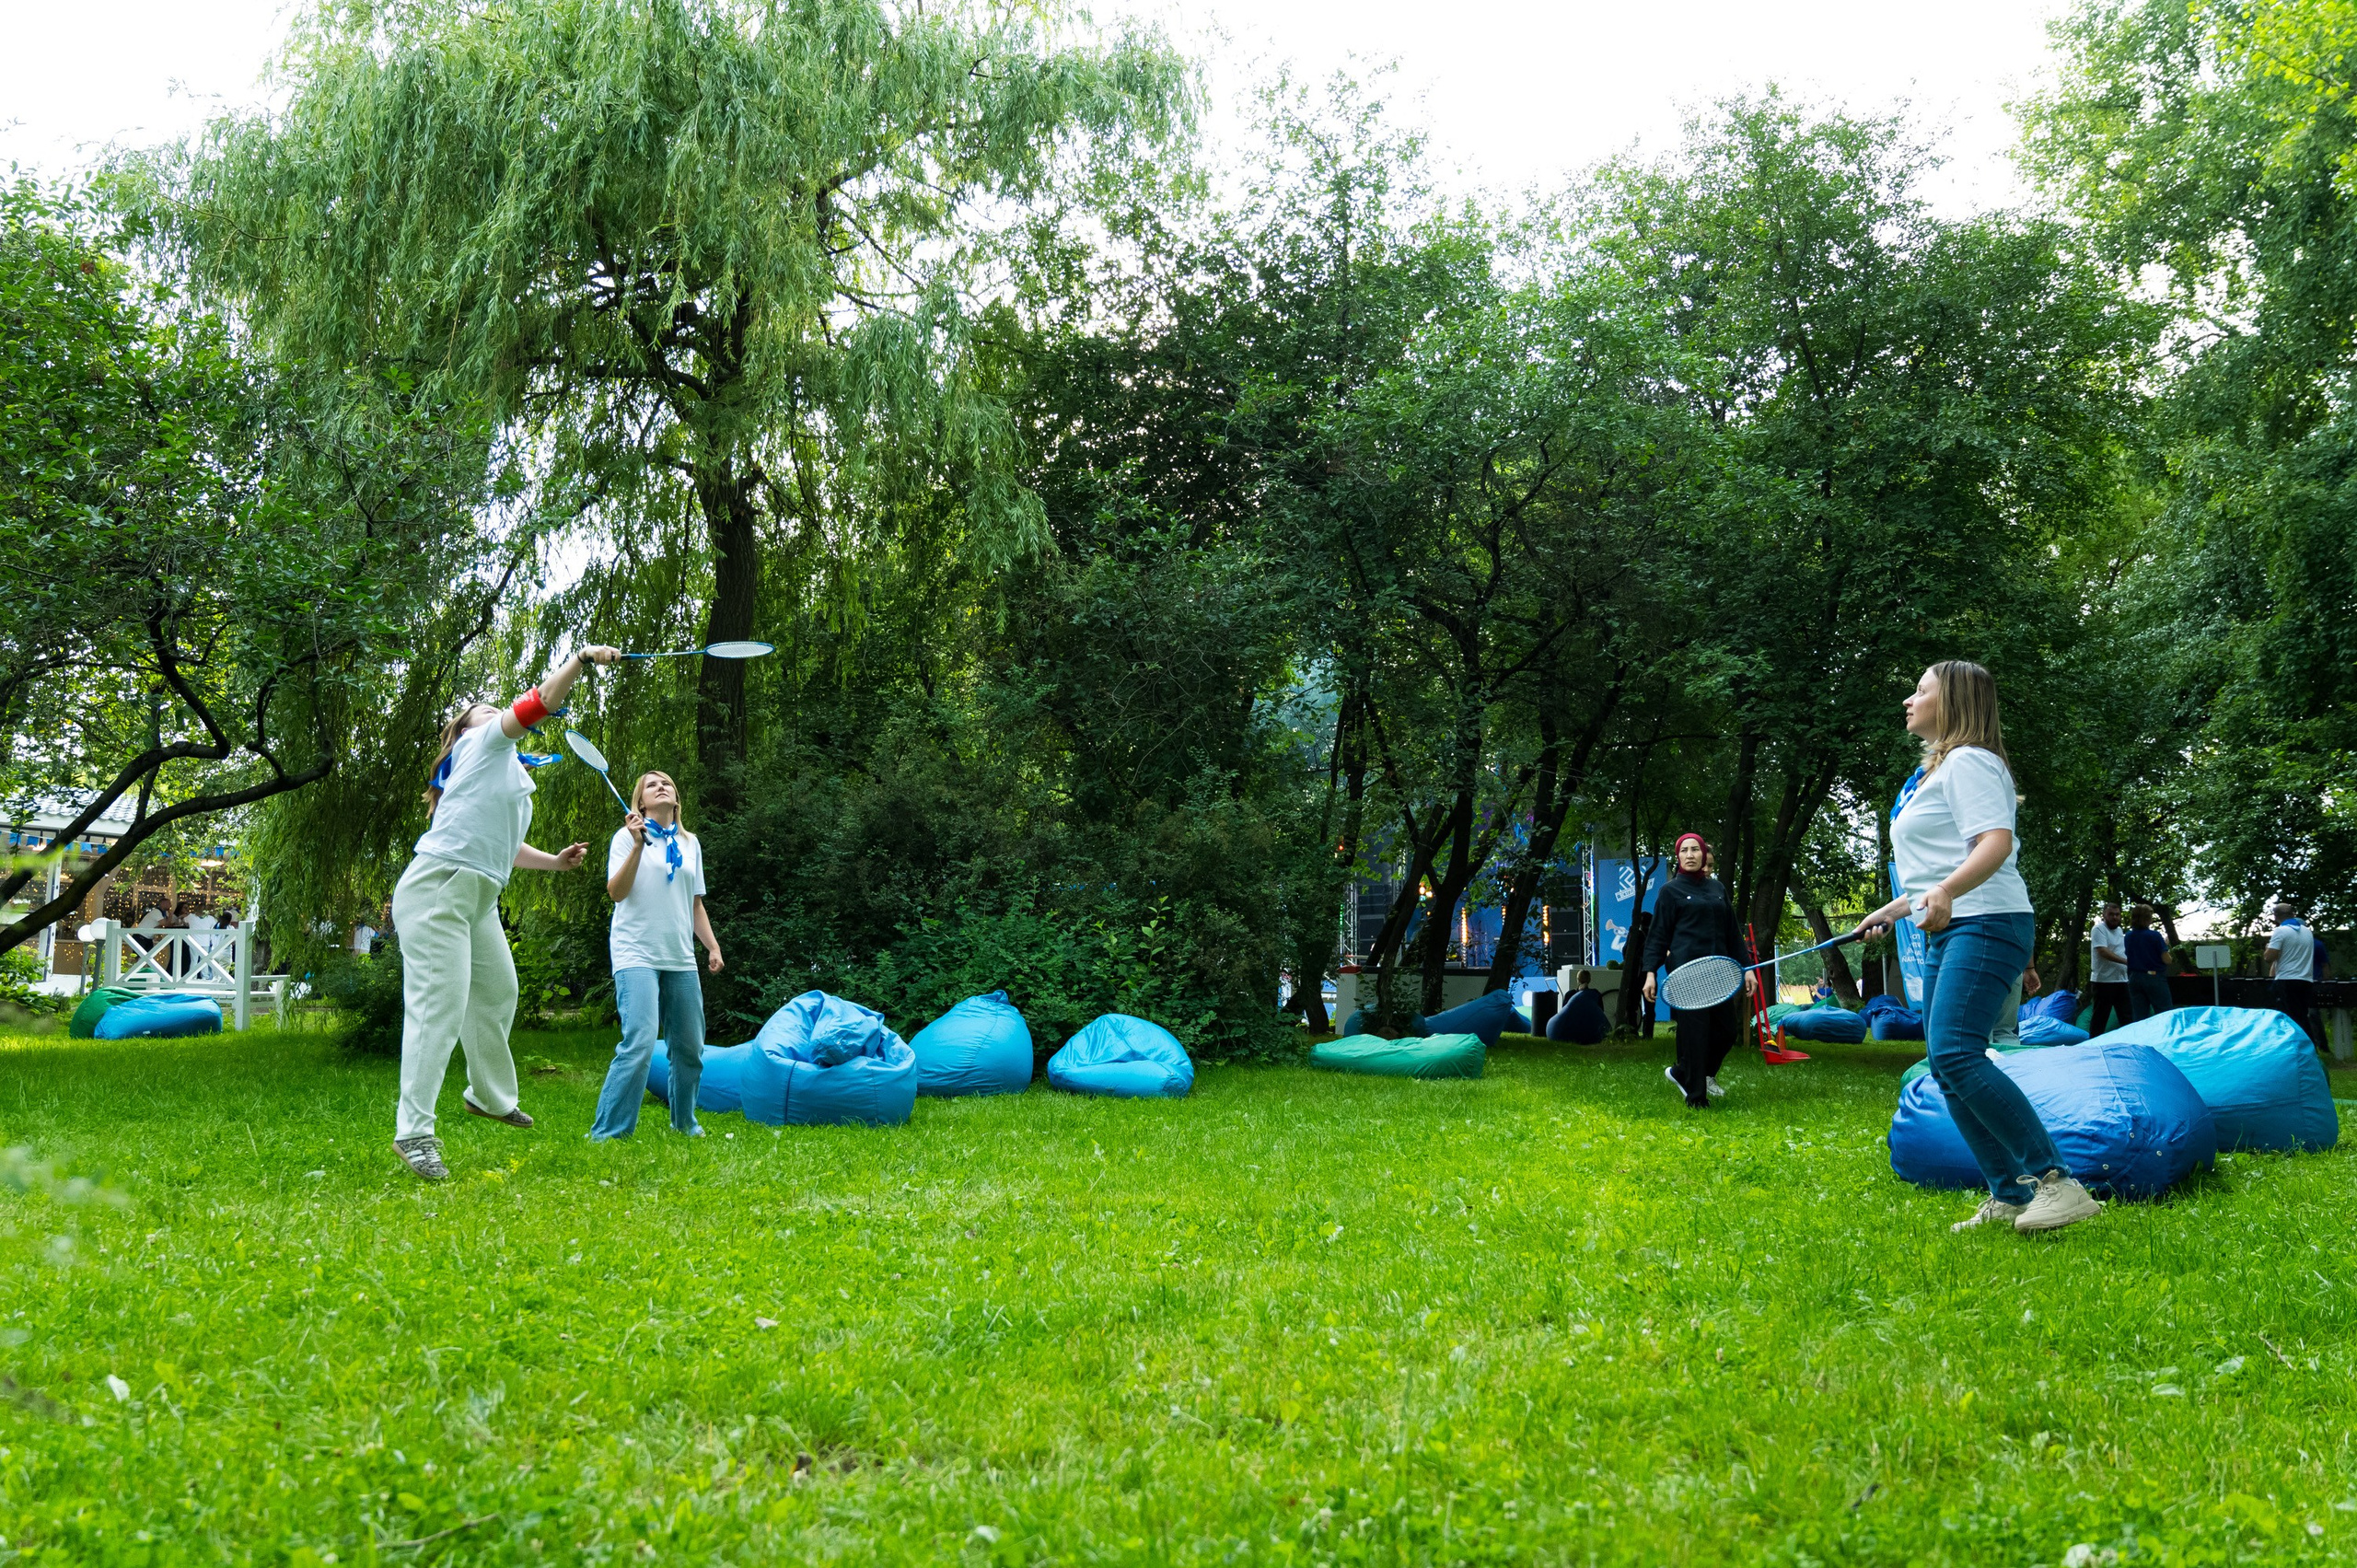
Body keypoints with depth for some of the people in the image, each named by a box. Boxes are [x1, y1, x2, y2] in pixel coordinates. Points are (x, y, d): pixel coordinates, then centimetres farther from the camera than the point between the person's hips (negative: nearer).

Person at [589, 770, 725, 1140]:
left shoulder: (690, 843, 16)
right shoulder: (628, 837, 1)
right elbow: (616, 893, -11)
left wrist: (713, 946, 13)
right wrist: (637, 846, -20)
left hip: (680, 958, 6)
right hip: (637, 954, -6)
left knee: (690, 1047, 7)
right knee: (640, 1044, -19)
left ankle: (684, 1123, 26)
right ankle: (607, 1133, -13)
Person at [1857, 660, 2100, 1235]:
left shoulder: (1968, 762, -6)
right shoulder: (1933, 773, 24)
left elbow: (1997, 842, -22)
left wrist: (1945, 893, -36)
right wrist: (1895, 909, 33)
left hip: (1985, 925, -11)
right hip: (1946, 932, 11)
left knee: (1955, 1052, -24)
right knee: (1946, 1066, 5)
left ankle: (2055, 1181, -25)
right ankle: (2009, 1195, 8)